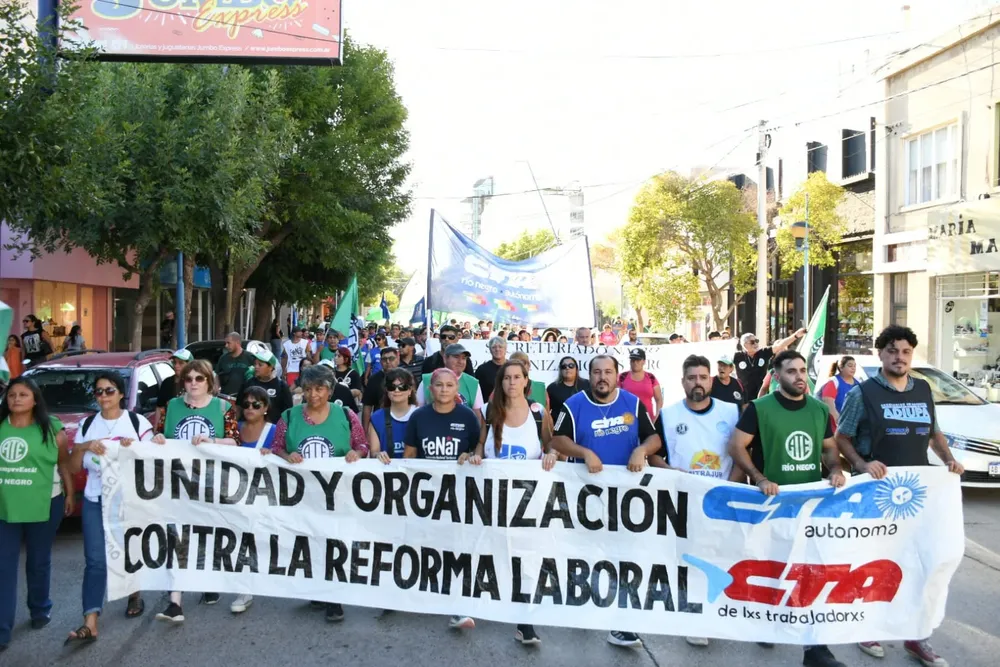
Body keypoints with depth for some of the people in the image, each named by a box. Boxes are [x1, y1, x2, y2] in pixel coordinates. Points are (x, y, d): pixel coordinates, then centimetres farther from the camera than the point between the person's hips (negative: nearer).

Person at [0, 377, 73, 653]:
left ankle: (40, 610, 33)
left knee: (39, 563, 13)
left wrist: (69, 494, 3)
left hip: (43, 506, -1)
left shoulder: (51, 428, -3)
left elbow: (64, 464, 2)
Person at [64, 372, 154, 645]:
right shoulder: (87, 425, 5)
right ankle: (90, 623, -6)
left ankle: (135, 595, 39)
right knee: (95, 561, -5)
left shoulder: (138, 422, -3)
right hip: (95, 501, 2)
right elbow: (73, 468, 5)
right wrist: (83, 447, -13)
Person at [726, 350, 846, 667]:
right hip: (772, 501, -4)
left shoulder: (820, 410, 7)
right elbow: (736, 446, -11)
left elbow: (829, 448, 16)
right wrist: (760, 479, -21)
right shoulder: (760, 408, -9)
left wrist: (835, 470, -6)